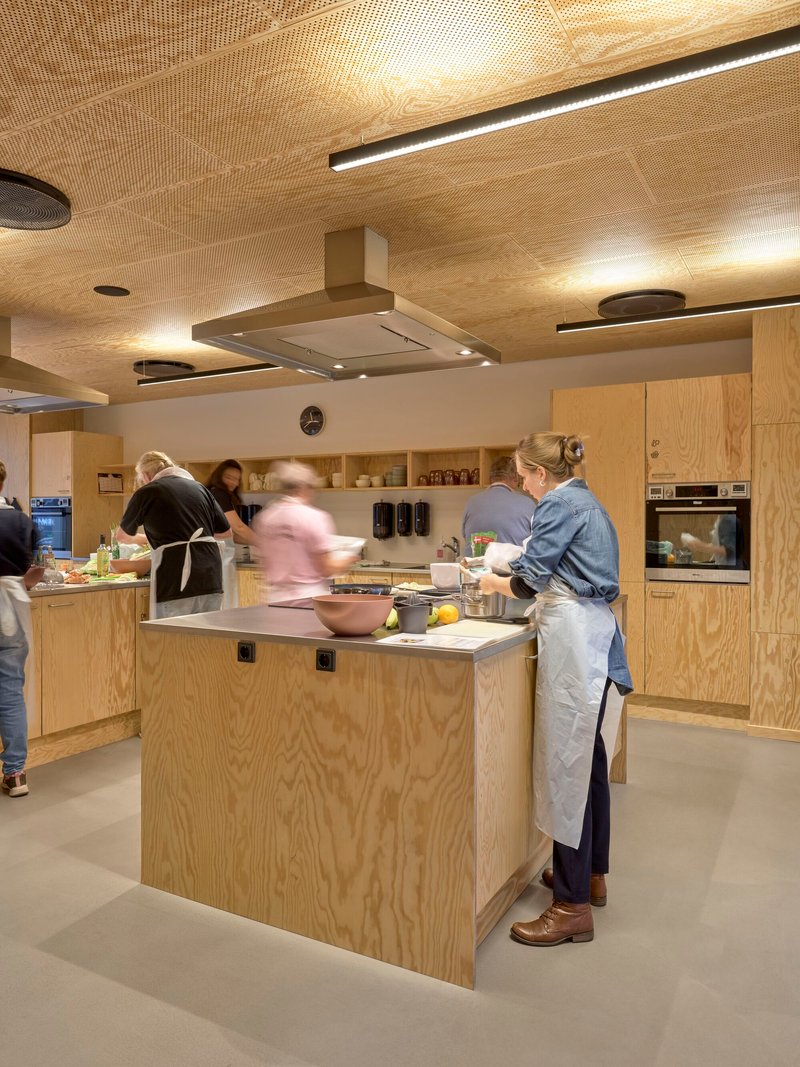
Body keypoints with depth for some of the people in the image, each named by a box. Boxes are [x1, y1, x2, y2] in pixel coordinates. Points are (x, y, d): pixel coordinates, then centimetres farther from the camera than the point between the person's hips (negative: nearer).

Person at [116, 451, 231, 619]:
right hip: (211, 579, 5)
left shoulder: (146, 492, 5)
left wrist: (144, 539, 39)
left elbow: (122, 536, 20)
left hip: (175, 583, -4)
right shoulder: (199, 487, 16)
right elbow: (225, 532, 19)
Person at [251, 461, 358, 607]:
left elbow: (265, 564, 11)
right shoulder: (314, 517, -11)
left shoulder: (263, 518, 4)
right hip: (310, 599, -5)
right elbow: (327, 569, -11)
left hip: (277, 600, 5)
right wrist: (346, 561, 8)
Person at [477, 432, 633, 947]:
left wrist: (495, 583, 6)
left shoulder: (559, 505, -10)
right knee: (588, 756, 18)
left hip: (573, 642, -10)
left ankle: (573, 907, 5)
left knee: (566, 767, -5)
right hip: (595, 635, 10)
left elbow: (530, 581, -13)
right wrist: (515, 576, 17)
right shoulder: (588, 504, 18)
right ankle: (591, 874, 32)